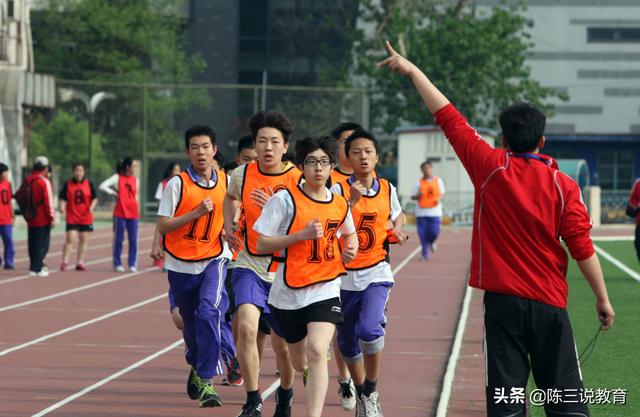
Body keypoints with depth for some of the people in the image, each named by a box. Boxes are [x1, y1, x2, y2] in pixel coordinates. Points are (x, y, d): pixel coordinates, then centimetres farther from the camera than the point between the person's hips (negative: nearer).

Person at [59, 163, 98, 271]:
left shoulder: (89, 184, 4)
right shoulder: (68, 184, 1)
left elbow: (95, 198, 6)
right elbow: (63, 198, 1)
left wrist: (91, 207, -11)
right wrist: (62, 207, -18)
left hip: (86, 217, 2)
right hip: (72, 217, -2)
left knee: (84, 240, 6)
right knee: (70, 239, -11)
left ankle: (80, 262, 13)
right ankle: (65, 261, -4)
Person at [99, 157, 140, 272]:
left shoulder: (136, 180, 10)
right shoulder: (117, 178, -2)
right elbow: (102, 186, -9)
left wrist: (137, 208, 13)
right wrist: (113, 192, -9)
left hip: (133, 214, 4)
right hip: (120, 213, -3)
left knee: (133, 240, 2)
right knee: (118, 239, 2)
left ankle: (133, 264, 8)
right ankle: (117, 264, 9)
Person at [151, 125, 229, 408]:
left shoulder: (227, 182, 2)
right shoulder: (178, 184, -7)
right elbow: (162, 226, -11)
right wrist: (196, 213, -21)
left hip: (212, 260, 0)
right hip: (181, 264, 0)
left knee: (208, 313, -22)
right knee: (189, 321, 13)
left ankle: (206, 380, -19)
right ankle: (196, 366, 43)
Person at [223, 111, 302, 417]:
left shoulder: (297, 180, -10)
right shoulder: (242, 175, -2)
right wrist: (229, 225, 8)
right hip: (250, 266, 1)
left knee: (282, 345, 9)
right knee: (247, 326, -24)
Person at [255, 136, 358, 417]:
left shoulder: (340, 204, 4)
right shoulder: (285, 199, -8)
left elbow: (349, 233, 26)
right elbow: (262, 245, -10)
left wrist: (350, 248, 3)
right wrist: (302, 234, -20)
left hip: (326, 290, 1)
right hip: (289, 292, -1)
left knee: (316, 351, -22)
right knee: (299, 363, 13)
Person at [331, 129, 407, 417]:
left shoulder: (387, 189, 4)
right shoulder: (339, 190, -7)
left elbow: (398, 216, 24)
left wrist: (398, 231, 4)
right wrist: (351, 202, -29)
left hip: (376, 272, 0)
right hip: (345, 274, 0)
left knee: (369, 328, -23)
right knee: (347, 341, 10)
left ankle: (372, 393, -4)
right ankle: (361, 393, 35)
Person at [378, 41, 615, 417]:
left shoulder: (491, 168, -3)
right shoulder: (563, 185, -2)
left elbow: (448, 117, 3)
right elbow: (581, 246, -5)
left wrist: (412, 70, 11)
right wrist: (603, 299, 2)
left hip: (503, 300, -1)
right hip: (550, 302, 1)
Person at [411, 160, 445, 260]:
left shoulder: (438, 181, 6)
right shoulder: (419, 183, 1)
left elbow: (442, 193, 16)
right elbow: (412, 196, 4)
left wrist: (439, 198, -5)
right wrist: (418, 196, -18)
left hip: (435, 212, 1)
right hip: (421, 212, -1)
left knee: (434, 231, -8)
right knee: (423, 233, -3)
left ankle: (431, 242, 27)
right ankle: (425, 254, 8)